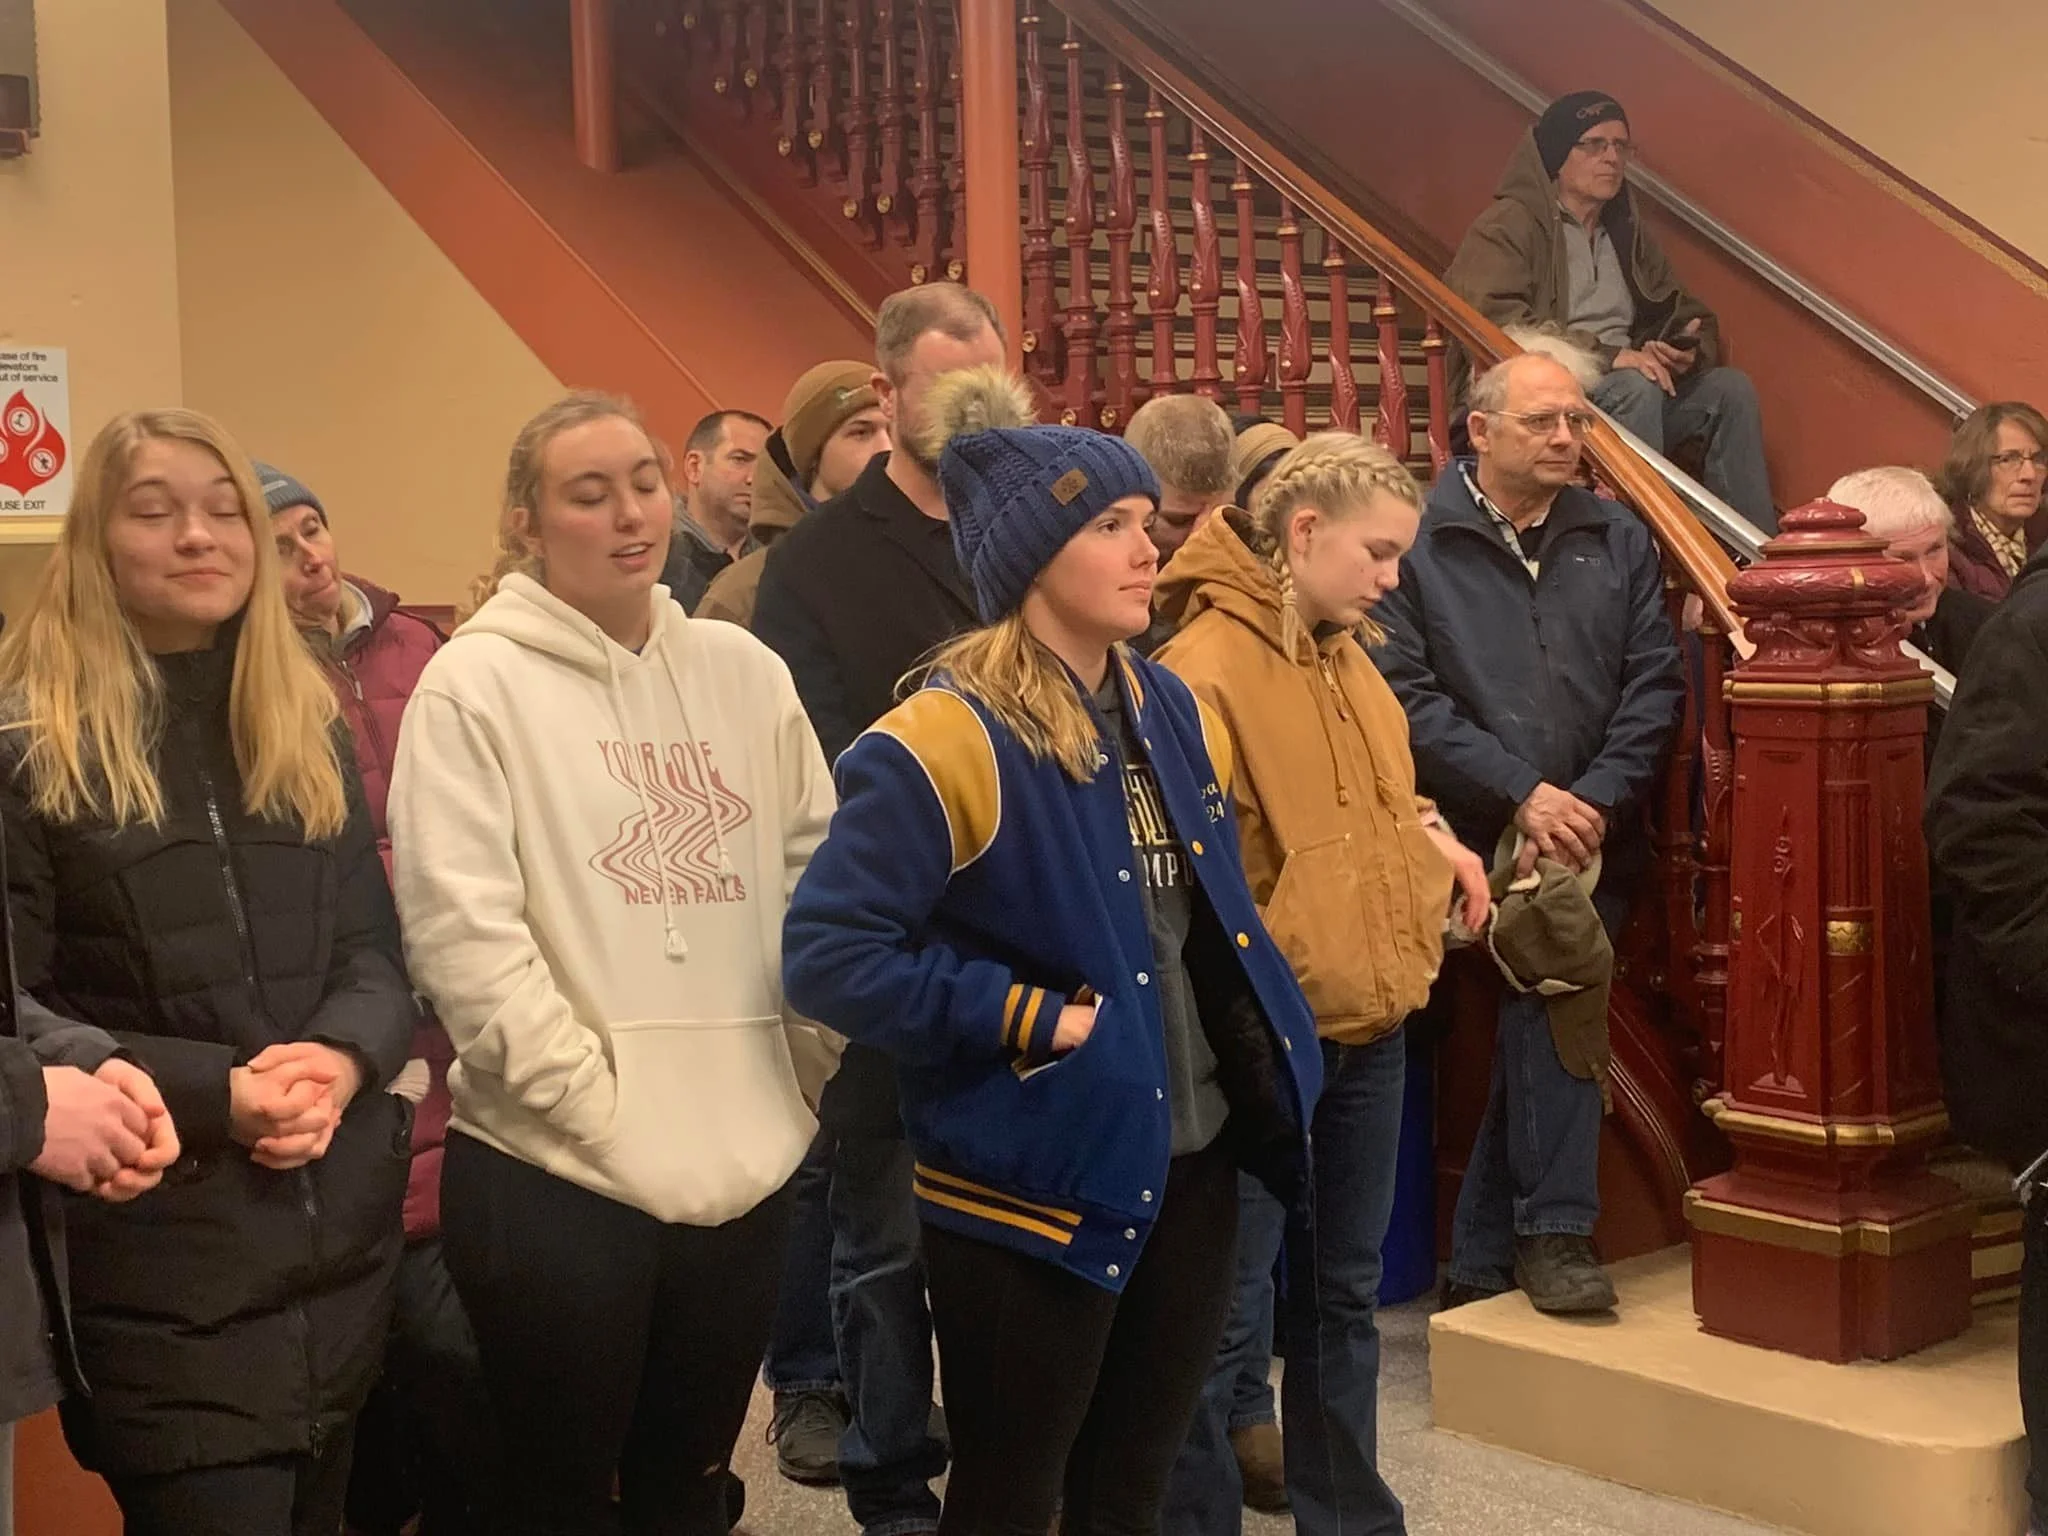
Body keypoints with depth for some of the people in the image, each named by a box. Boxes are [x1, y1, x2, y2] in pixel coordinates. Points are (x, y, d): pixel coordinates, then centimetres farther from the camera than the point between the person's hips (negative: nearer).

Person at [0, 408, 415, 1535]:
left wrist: (342, 1059, -13)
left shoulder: (306, 731, 11)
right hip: (159, 1256, -5)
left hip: (339, 1232, 5)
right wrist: (217, 1093, -19)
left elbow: (375, 950, 10)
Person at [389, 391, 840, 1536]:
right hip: (555, 1172, -4)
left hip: (741, 1164, 4)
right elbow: (461, 932, -13)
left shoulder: (743, 670, 7)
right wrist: (596, 1102, -14)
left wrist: (807, 1068, 6)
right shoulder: (476, 681, -6)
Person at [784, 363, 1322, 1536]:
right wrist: (1034, 1017, -21)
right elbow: (831, 954, -22)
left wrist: (1262, 1047, 7)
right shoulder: (945, 741, -18)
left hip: (1193, 1164, 7)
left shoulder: (1175, 716, 7)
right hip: (1034, 1190, -7)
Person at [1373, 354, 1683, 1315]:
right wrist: (1524, 794, -13)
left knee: (1541, 1018, -3)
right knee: (1549, 1004, -20)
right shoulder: (1417, 543, -1)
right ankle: (1554, 1229, -6)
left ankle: (1482, 1266, 9)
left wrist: (1595, 801, -9)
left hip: (1591, 838, 3)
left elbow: (1655, 686, 6)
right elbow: (1406, 696, -9)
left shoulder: (1619, 542, 12)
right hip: (1476, 838, -3)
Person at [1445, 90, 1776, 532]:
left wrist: (1687, 350, -3)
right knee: (1637, 389, -32)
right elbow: (1493, 318, -20)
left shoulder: (1629, 232, 22)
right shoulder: (1508, 227, -3)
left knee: (1731, 388, -13)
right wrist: (1607, 355, -24)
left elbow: (1689, 316, 24)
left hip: (1628, 388, 7)